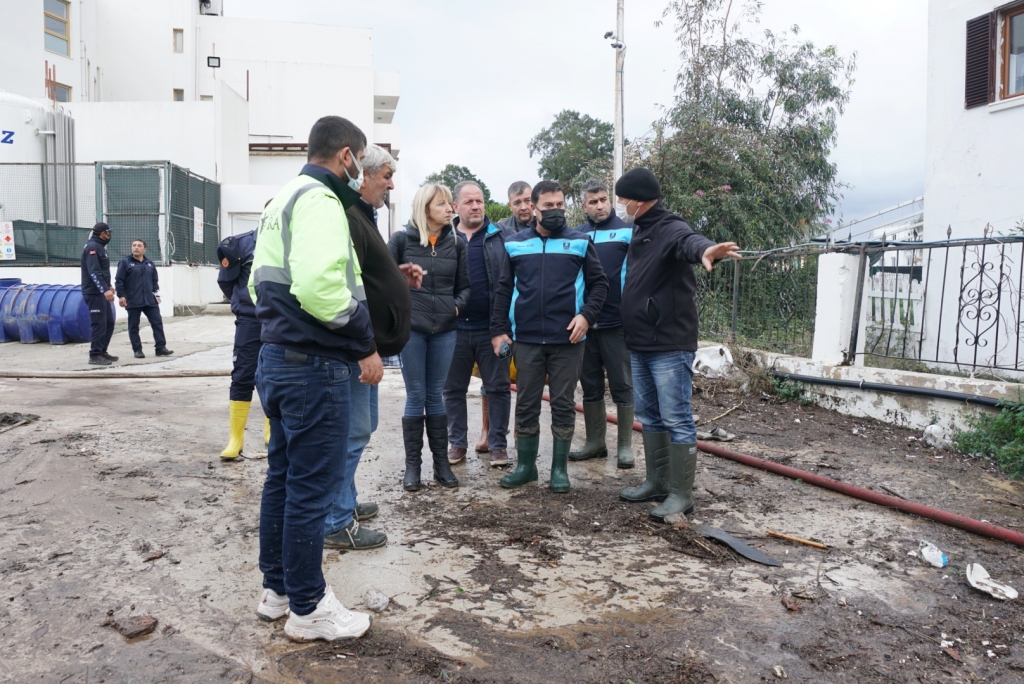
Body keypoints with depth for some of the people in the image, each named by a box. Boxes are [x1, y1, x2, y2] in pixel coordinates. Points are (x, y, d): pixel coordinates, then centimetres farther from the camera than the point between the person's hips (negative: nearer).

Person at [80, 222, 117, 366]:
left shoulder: (99, 246, 17)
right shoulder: (92, 247, -14)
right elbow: (94, 272, -23)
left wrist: (107, 286, 29)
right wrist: (104, 290, -30)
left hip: (101, 292, 10)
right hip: (94, 293, -10)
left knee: (109, 323, 13)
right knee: (99, 324, -8)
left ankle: (102, 351, 21)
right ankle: (95, 355, -3)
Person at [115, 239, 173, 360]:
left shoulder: (150, 263, 13)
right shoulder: (125, 262, -2)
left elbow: (155, 281, 19)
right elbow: (119, 281, -5)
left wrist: (156, 294, 11)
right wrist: (121, 296, -12)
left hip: (150, 300, 4)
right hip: (133, 301, -4)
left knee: (157, 323, 0)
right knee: (134, 326, 2)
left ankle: (161, 348, 5)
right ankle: (137, 350, 10)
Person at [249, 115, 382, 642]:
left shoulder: (281, 201, 18)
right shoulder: (319, 199, -14)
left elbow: (259, 283, 21)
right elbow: (319, 285, -28)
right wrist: (366, 343, -20)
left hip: (276, 357, 11)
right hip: (314, 366, -10)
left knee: (282, 477, 18)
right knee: (312, 487, 0)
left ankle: (277, 589, 31)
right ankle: (307, 609, 14)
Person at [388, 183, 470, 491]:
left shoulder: (456, 243, 7)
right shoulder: (401, 239, -1)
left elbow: (464, 285, 10)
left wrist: (457, 305, -6)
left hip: (444, 329, 2)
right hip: (411, 327, -2)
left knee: (435, 395, 10)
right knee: (415, 396, 3)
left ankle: (441, 462, 18)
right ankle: (412, 464, 12)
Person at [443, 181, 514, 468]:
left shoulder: (502, 237, 2)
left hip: (492, 327, -1)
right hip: (455, 327, 2)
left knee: (498, 388, 6)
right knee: (453, 389, 10)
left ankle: (498, 444, 17)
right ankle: (457, 443, 24)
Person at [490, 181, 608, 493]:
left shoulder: (580, 242, 3)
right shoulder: (515, 244, 7)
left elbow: (599, 283, 3)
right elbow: (503, 290, 9)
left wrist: (587, 315, -12)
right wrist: (498, 330, 3)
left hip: (567, 340, -1)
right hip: (526, 340, 1)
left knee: (563, 405, 6)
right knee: (526, 405, 9)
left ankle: (560, 468, 18)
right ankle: (525, 465, 23)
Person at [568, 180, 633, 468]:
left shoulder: (627, 232, -1)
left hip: (617, 323, -3)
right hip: (583, 324, 4)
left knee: (622, 385, 4)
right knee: (590, 385, 12)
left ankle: (625, 445, 14)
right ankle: (595, 442, 23)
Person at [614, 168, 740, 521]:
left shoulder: (670, 229, -14)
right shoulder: (639, 233, 14)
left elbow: (688, 240, -38)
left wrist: (705, 250, -60)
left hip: (669, 345, -10)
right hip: (640, 345, 10)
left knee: (676, 419, -3)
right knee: (649, 416, 17)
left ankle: (681, 494, 5)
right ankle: (657, 482, 29)